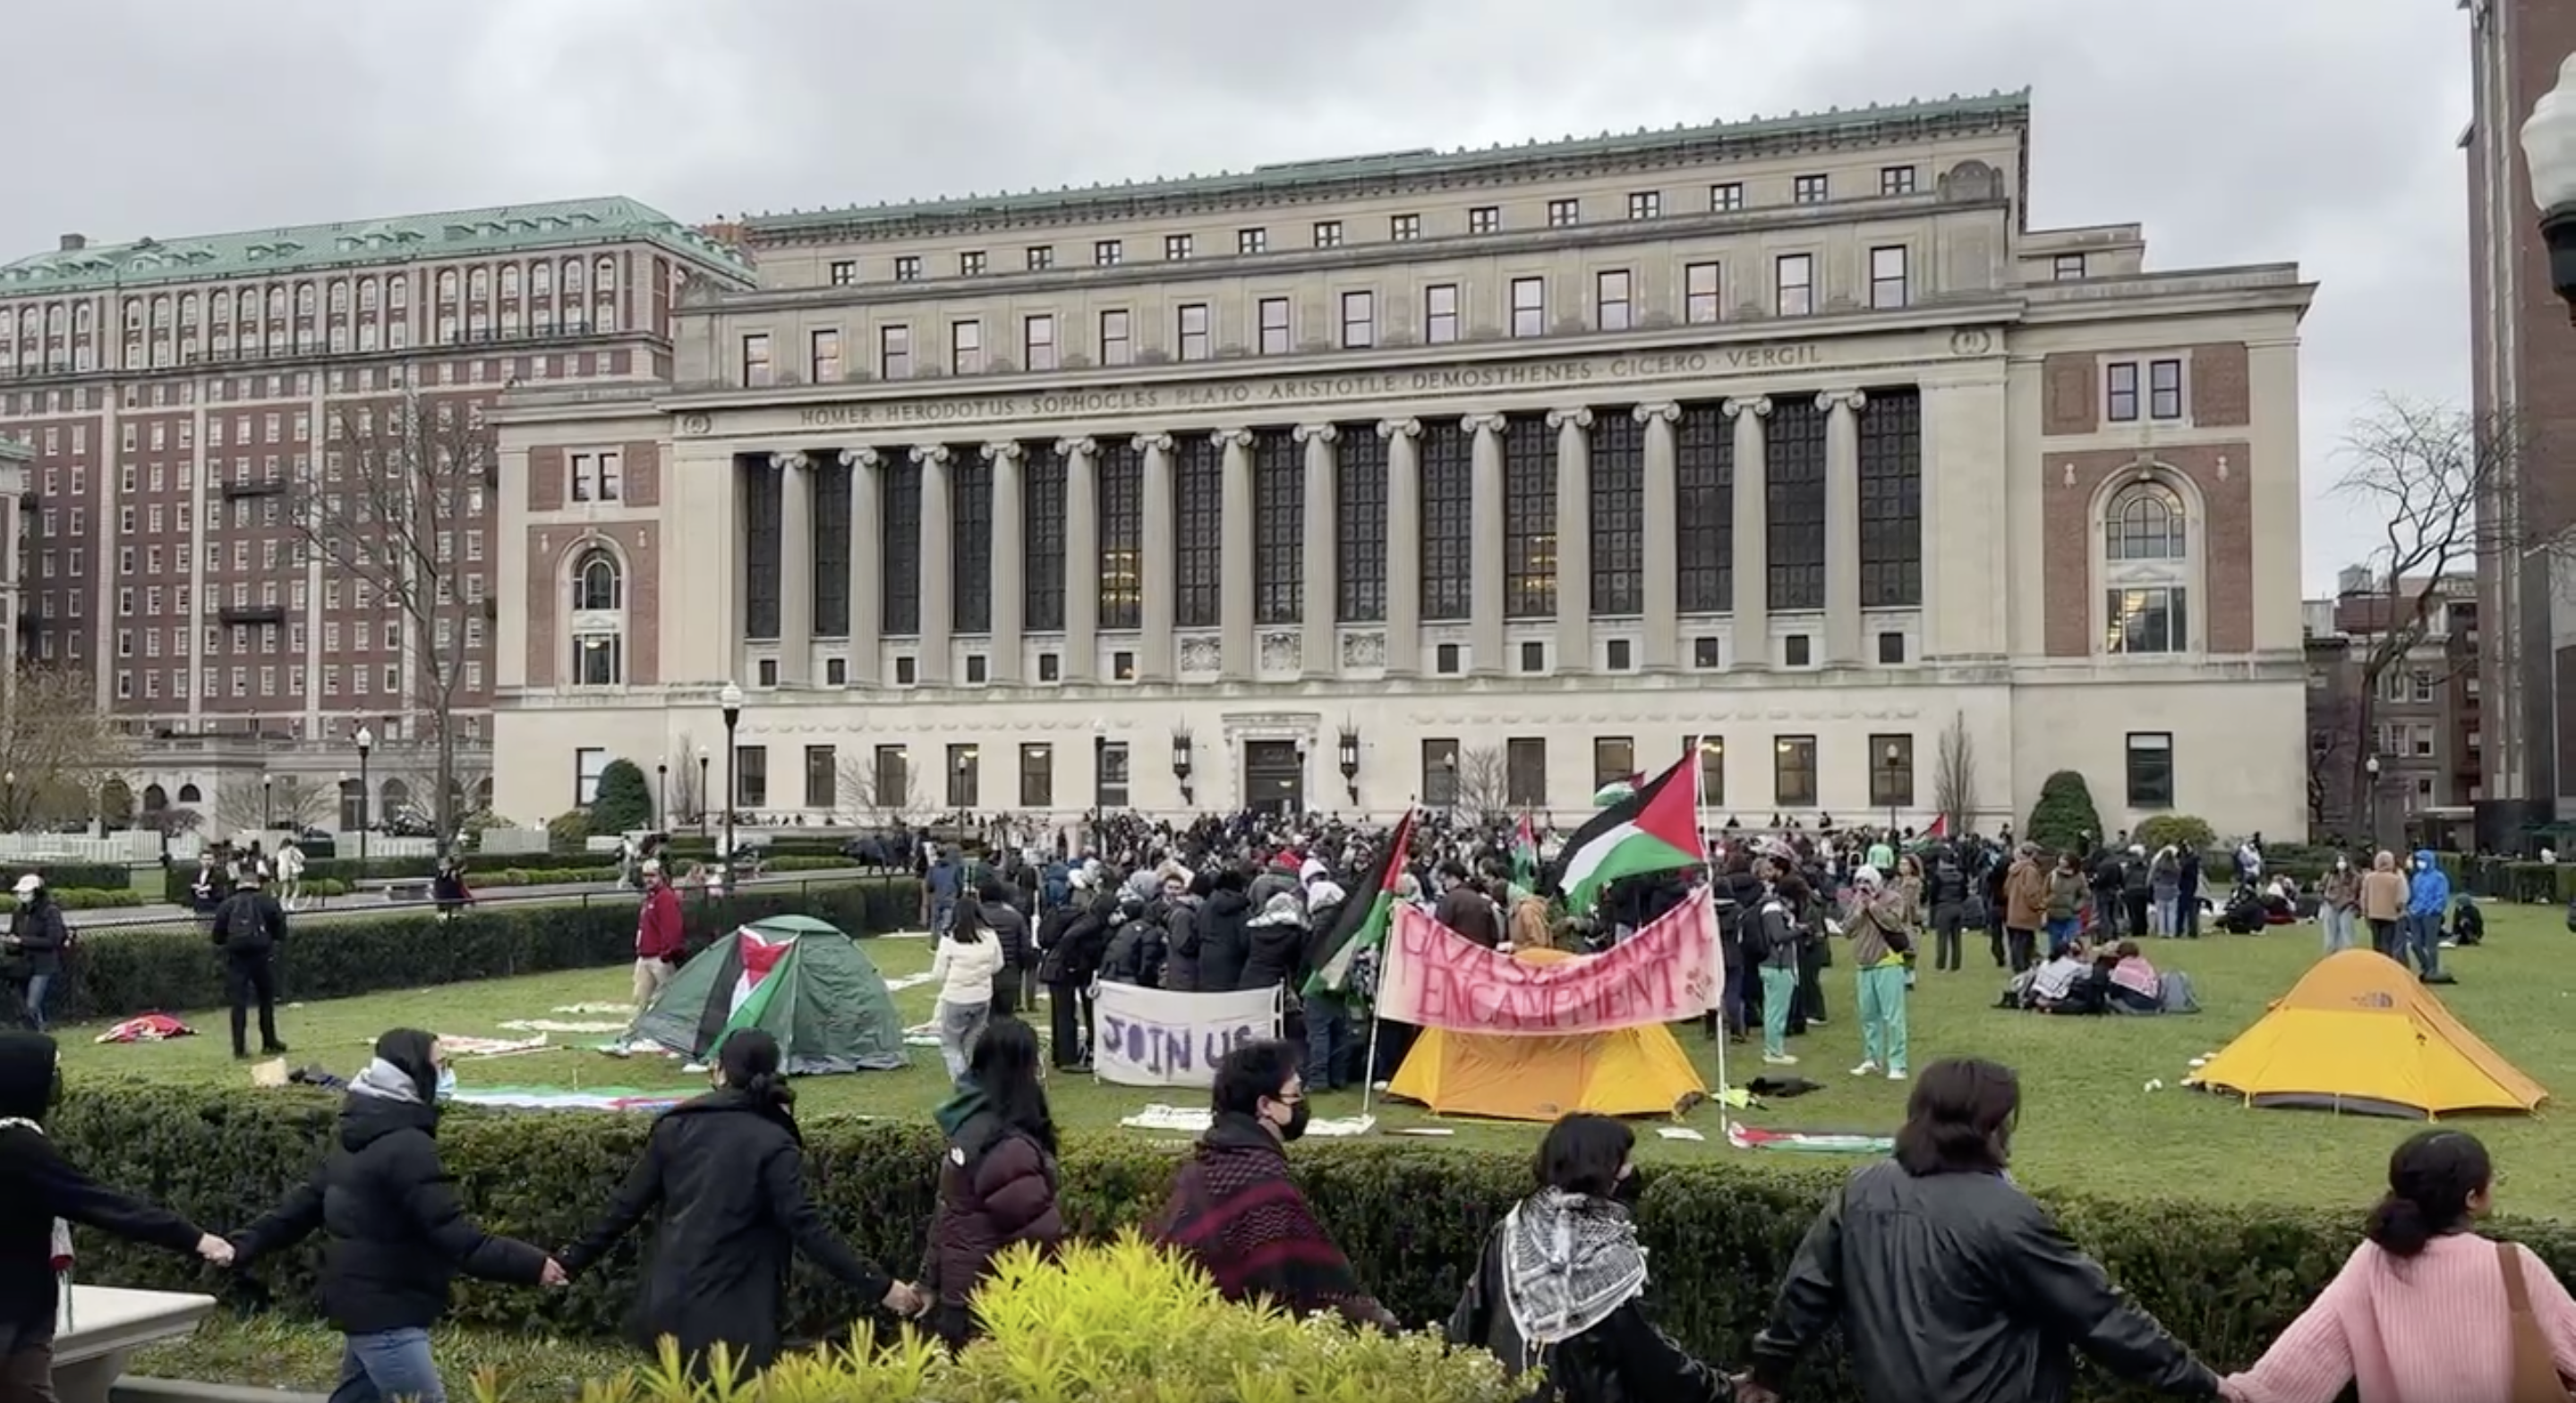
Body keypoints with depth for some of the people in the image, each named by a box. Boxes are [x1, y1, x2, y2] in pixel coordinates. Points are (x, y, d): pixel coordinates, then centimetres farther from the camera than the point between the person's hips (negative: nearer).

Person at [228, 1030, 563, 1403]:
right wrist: (532, 1265, -28)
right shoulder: (407, 1147, -23)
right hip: (385, 1310, -11)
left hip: (367, 1301, 11)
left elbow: (306, 1201, 16)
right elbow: (456, 1237, -27)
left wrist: (246, 1244, 26)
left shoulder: (360, 1139, 10)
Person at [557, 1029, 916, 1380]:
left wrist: (573, 1261, 22)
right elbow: (806, 1227, -15)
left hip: (666, 1308, 5)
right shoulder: (773, 1143, -8)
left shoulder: (676, 1126, 5)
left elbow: (627, 1205, 9)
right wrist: (880, 1287, -14)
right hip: (732, 1318, -5)